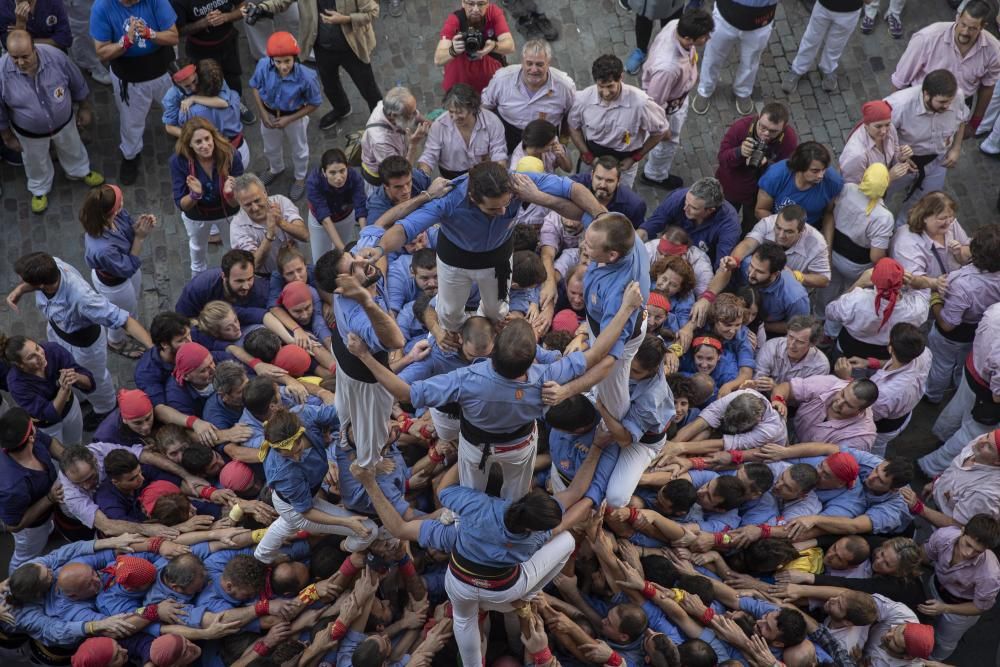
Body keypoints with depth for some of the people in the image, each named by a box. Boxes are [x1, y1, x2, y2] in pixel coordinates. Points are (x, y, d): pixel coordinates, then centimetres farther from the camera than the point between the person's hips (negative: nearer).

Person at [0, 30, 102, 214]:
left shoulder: (55, 56, -31)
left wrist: (85, 108, 2)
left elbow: (77, 85, -11)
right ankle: (39, 189, 58)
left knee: (72, 149, 31)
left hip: (64, 122, 1)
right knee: (36, 162, 27)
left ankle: (79, 171, 64)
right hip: (29, 131, -1)